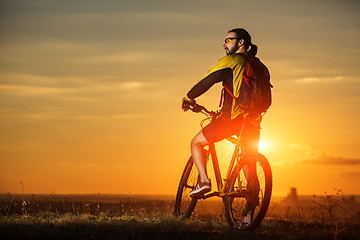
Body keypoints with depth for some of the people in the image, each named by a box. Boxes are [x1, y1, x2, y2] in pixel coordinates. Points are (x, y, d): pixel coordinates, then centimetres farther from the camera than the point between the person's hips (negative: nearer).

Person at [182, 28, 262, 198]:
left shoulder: (229, 61, -3)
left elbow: (207, 81, -7)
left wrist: (188, 97, 9)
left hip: (232, 117, -7)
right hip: (253, 120, 7)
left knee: (196, 143, 7)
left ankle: (203, 181, -9)